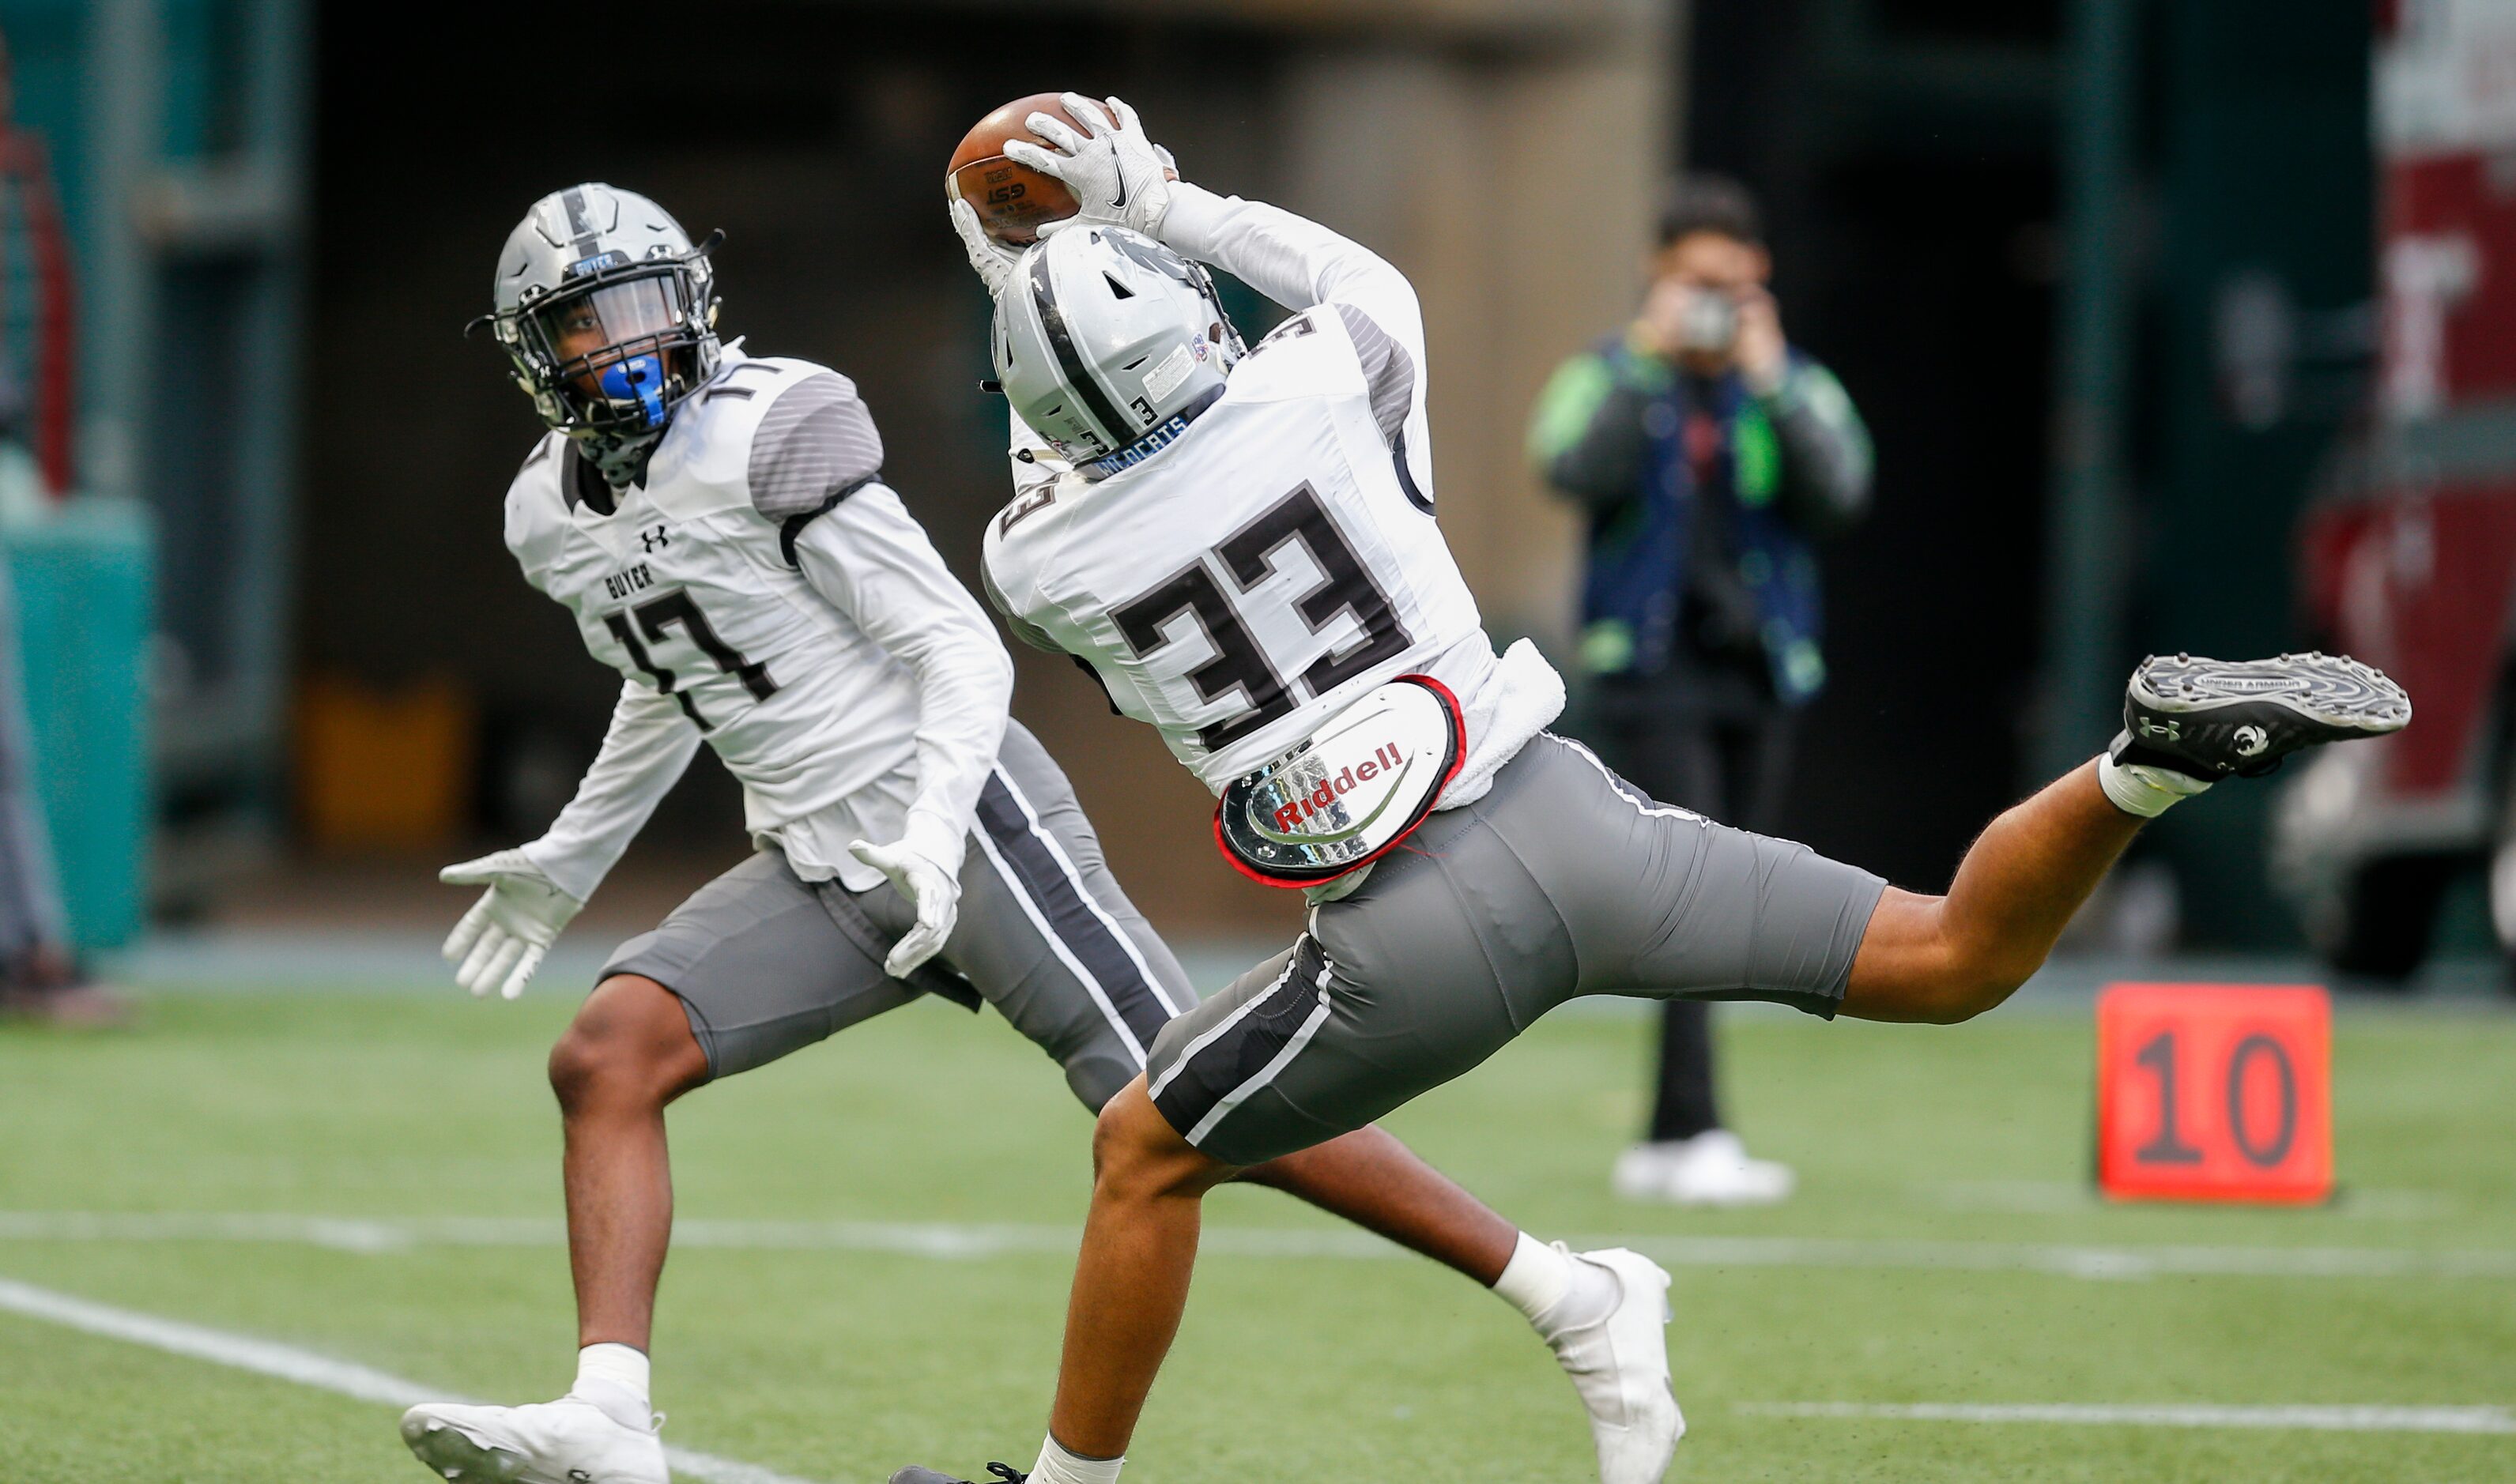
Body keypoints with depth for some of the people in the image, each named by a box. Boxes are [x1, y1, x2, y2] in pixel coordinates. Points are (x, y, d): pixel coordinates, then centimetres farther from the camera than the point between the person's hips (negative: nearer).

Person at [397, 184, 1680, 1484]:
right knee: (603, 1062, -12)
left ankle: (1577, 1301, -4)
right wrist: (569, 861, 34)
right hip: (815, 866, 7)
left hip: (964, 825, -7)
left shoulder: (768, 439, -15)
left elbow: (962, 653, -14)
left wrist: (933, 836, -28)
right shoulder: (550, 516, 8)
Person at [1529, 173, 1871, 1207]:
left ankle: (1665, 1143, 15)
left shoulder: (1798, 387, 8)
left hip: (1761, 675, 4)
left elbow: (1842, 493, -8)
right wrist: (1651, 358, -19)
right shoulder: (1609, 378, 2)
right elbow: (1573, 470, -17)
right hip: (1654, 667, -4)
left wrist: (1769, 381, -15)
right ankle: (1698, 1133, -22)